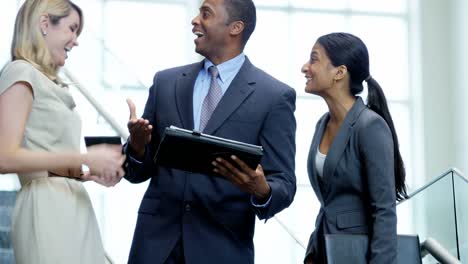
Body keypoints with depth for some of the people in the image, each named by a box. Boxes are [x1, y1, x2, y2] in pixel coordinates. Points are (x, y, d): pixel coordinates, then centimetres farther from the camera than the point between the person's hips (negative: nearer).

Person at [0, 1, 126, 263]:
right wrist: (85, 158, -16)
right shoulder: (21, 73, -6)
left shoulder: (53, 84, 20)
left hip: (74, 206, 8)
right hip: (46, 207, -8)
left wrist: (91, 173, 4)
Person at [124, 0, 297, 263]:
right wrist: (137, 145, -12)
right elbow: (137, 172, 9)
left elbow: (284, 186, -5)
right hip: (157, 240, 3)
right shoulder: (166, 82, 7)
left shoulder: (274, 96, -3)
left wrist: (262, 190, -26)